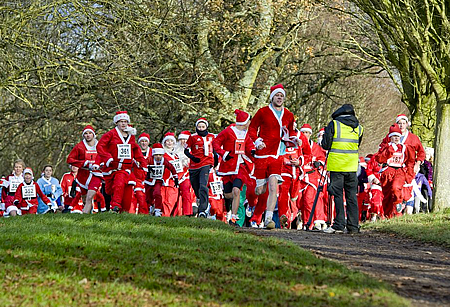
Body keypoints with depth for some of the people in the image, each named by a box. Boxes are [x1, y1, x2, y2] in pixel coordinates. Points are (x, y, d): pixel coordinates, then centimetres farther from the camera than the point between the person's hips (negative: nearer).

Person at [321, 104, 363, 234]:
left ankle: (339, 224, -6)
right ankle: (353, 226, 8)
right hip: (352, 166, 4)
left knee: (338, 195, -1)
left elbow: (325, 145, -4)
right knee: (352, 196, 8)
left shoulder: (334, 124, -5)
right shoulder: (358, 127, 8)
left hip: (337, 165, -4)